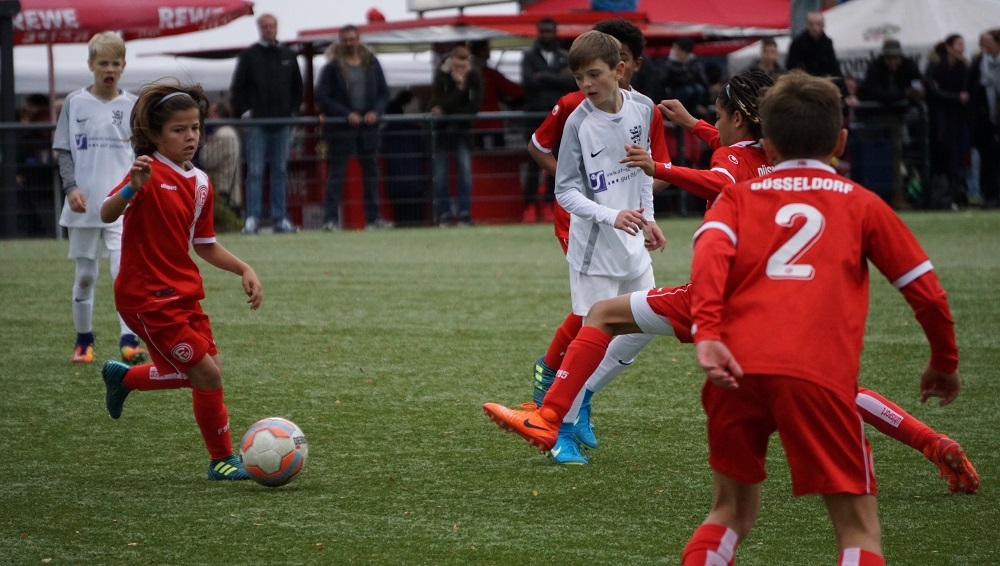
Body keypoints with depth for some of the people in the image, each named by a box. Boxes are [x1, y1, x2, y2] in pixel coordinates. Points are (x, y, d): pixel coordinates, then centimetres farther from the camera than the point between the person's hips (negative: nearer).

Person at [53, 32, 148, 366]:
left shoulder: (133, 106, 4)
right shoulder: (75, 103, 3)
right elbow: (63, 151, 4)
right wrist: (71, 187, -10)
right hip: (84, 205, 1)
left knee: (125, 270, -15)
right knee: (85, 275, 10)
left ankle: (129, 342, -20)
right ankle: (84, 341, 23)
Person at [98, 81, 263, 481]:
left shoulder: (200, 183, 8)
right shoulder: (150, 173, -15)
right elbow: (107, 214, -29)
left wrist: (244, 269, 8)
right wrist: (131, 188, -47)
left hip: (184, 293, 8)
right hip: (148, 297, -8)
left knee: (202, 374, 14)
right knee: (208, 375, -9)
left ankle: (123, 377, 37)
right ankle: (223, 460, 8)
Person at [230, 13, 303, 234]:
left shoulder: (288, 56, 12)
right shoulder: (249, 55, 2)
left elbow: (297, 87, 20)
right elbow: (237, 87, 3)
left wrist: (293, 110, 10)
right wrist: (243, 111, -6)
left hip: (282, 123, 3)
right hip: (256, 123, -3)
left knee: (280, 172, 5)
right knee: (255, 172, -6)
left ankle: (280, 219, 8)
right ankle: (252, 218, -6)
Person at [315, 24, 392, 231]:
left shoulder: (371, 63, 7)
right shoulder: (332, 66, -4)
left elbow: (384, 92, 10)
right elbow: (322, 97, -9)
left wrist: (376, 111, -9)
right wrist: (346, 114, -17)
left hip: (368, 126, 4)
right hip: (341, 127, -4)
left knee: (371, 171, 8)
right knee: (337, 172, -4)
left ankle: (373, 218, 14)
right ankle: (331, 219, -5)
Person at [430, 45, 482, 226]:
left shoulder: (473, 77, -10)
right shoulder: (441, 75, -16)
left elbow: (476, 105, -18)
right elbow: (440, 104, -25)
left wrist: (446, 110, -21)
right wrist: (460, 87, -31)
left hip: (463, 128, 1)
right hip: (443, 128, -1)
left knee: (465, 170, -7)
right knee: (441, 172, -2)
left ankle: (464, 213, -4)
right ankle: (443, 214, 4)